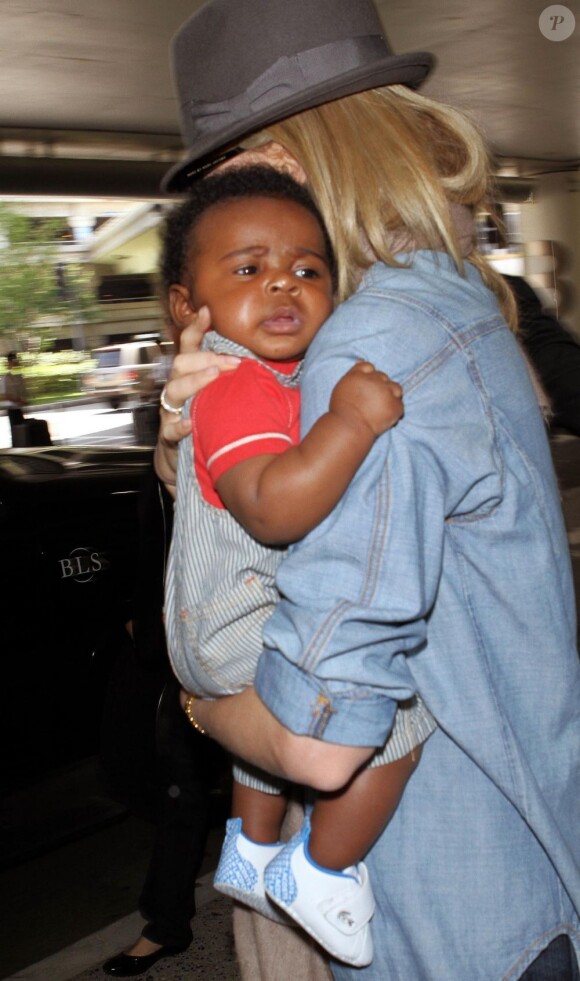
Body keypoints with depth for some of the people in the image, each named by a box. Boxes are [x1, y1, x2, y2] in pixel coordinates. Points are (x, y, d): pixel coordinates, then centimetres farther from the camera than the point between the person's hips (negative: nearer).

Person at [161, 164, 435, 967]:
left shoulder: (286, 375, 7)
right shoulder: (239, 390, -27)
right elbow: (271, 507, -44)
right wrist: (351, 424, -46)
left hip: (257, 617, 11)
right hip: (238, 633, -11)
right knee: (392, 715, -14)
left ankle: (250, 852, 55)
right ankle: (321, 876, 7)